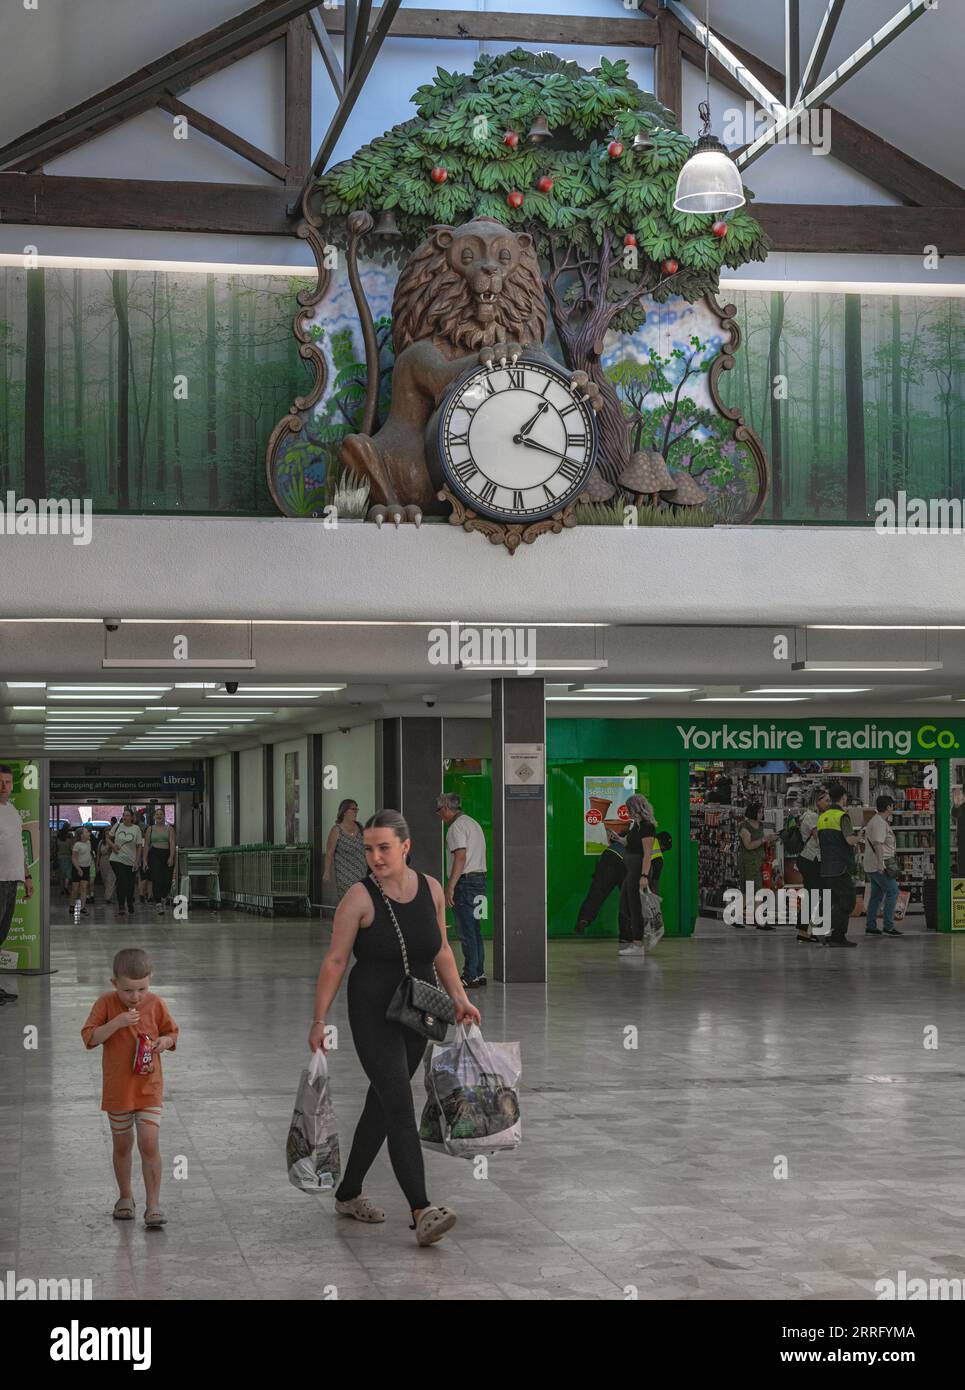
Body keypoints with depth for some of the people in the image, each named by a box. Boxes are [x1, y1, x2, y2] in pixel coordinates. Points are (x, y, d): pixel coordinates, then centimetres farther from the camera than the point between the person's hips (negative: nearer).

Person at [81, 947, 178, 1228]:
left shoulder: (155, 1004, -6)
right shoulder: (107, 1003, -10)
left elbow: (172, 1032, 6)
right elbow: (89, 1037, -14)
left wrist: (165, 1042, -17)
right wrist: (117, 1022, -27)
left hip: (149, 1088, -1)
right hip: (117, 1089, 1)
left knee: (149, 1144, -10)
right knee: (122, 1145, 14)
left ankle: (153, 1203, -4)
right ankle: (125, 1197, 33)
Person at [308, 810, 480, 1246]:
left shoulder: (431, 889, 1)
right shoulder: (359, 897, -13)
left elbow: (441, 950, 13)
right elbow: (335, 961, -9)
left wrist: (459, 997, 5)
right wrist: (319, 1020, -10)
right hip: (373, 1013, -6)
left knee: (381, 1105, 15)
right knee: (400, 1107, -16)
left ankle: (348, 1194, 31)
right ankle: (421, 1212, -24)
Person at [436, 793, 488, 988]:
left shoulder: (457, 827, -11)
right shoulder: (474, 823, 19)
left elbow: (461, 857, -21)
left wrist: (450, 887, -22)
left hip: (465, 882, -10)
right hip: (480, 878, 10)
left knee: (466, 931, -7)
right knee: (474, 929, 14)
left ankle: (470, 977, -7)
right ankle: (478, 973, 17)